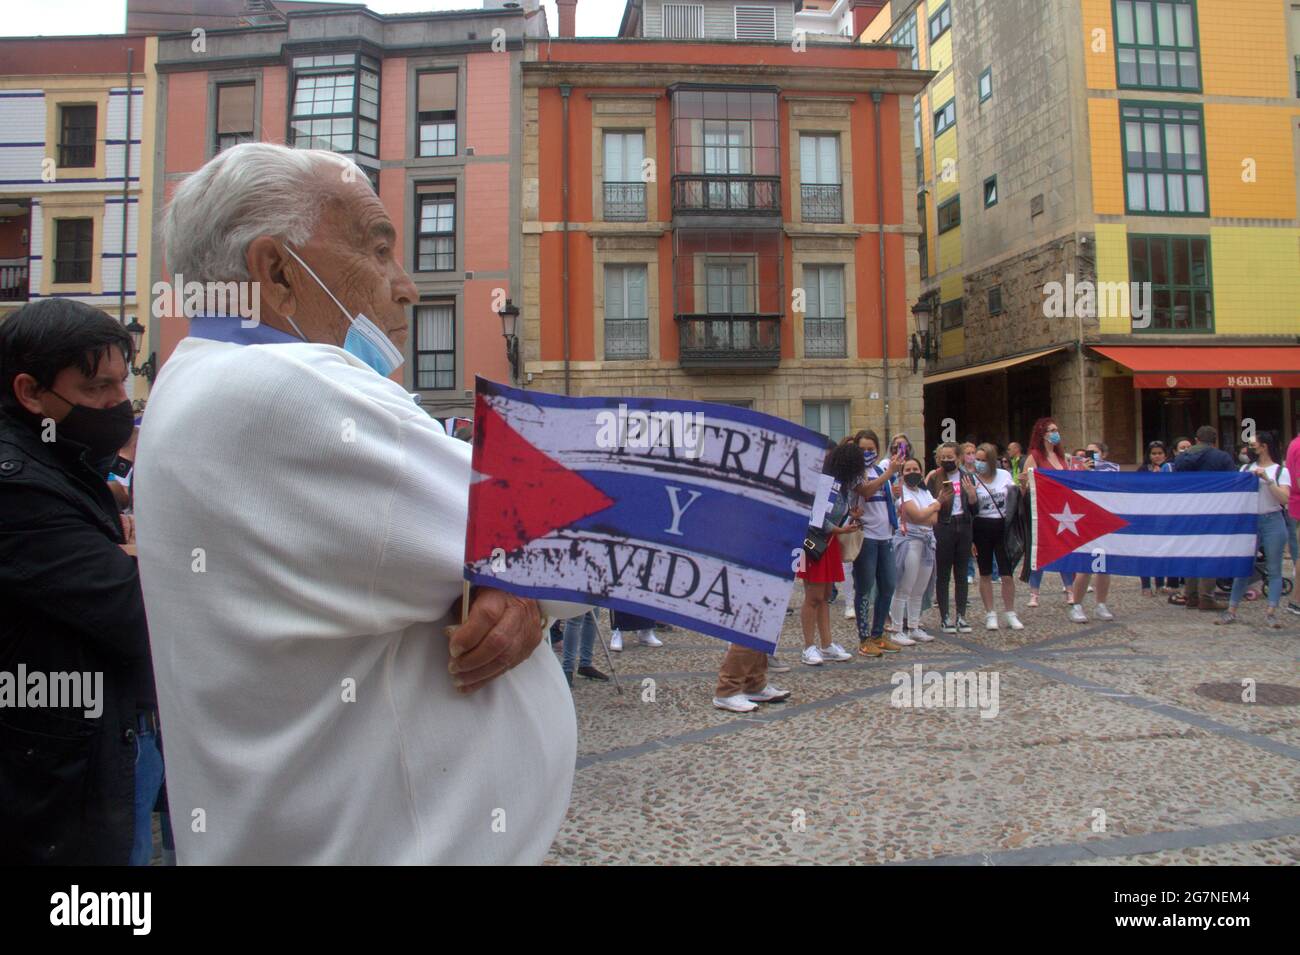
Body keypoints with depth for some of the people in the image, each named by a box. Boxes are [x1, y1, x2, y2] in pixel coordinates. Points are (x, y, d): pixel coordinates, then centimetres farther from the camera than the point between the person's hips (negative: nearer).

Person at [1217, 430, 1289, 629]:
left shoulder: (1281, 470, 1)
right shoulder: (1246, 469, 11)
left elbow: (1284, 498, -11)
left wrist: (1267, 479, -18)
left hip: (1272, 521, -3)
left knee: (1274, 568, -1)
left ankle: (1272, 613, 2)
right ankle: (1231, 611, 4)